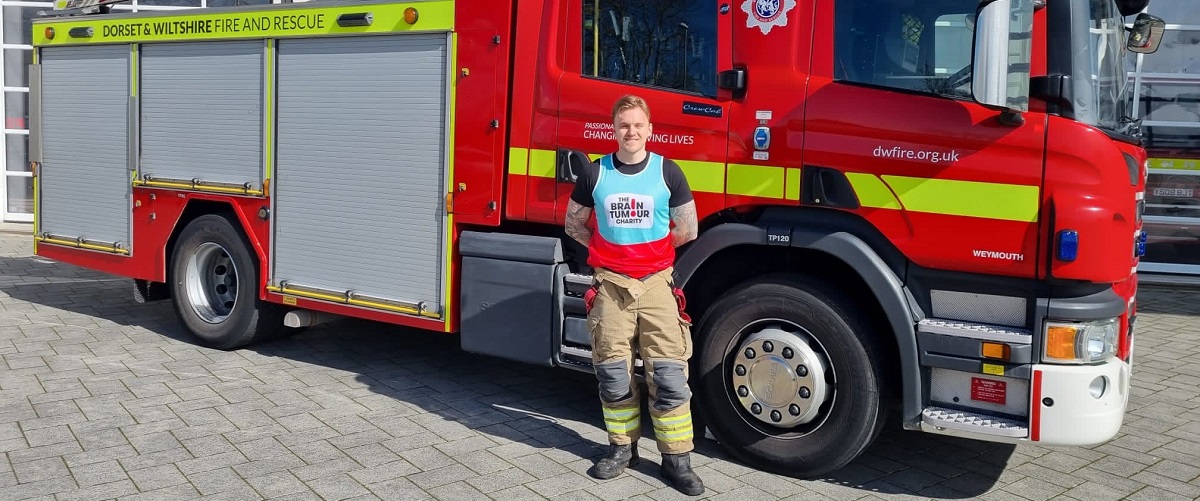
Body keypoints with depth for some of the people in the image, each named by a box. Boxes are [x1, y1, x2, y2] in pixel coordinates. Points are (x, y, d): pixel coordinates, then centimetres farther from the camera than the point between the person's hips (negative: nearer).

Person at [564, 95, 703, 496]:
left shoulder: (668, 172, 1)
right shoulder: (594, 173, 3)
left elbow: (687, 230, 6)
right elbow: (574, 225, 14)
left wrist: (649, 248, 9)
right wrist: (608, 249, 5)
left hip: (656, 282, -1)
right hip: (611, 283, 1)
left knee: (668, 372, -4)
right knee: (613, 371, 6)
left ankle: (676, 458, 5)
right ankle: (622, 447, 22)